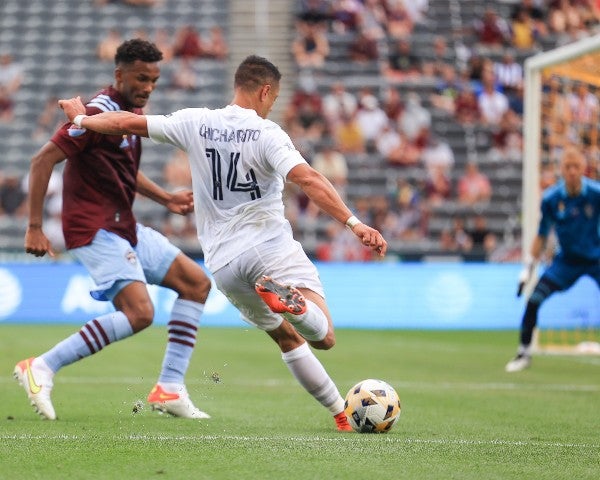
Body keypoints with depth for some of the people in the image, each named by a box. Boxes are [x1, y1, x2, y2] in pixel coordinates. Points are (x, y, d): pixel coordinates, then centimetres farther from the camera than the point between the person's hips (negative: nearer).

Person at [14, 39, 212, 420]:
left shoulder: (134, 113, 13)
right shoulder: (100, 112, -17)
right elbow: (43, 161, -19)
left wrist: (167, 199, 17)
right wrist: (35, 228, -22)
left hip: (125, 227, 10)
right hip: (94, 229, -10)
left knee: (196, 282, 8)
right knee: (139, 312, -23)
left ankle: (170, 388, 7)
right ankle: (42, 368, -15)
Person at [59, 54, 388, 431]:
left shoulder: (196, 123, 4)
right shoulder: (266, 134, -9)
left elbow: (127, 122, 8)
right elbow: (308, 180, -23)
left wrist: (81, 119, 26)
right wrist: (354, 223, -28)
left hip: (223, 263, 5)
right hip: (271, 246, -5)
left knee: (288, 338, 19)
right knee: (324, 338, -12)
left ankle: (342, 415, 13)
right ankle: (286, 296, -42)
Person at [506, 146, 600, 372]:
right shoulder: (551, 198, -12)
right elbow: (541, 236, 1)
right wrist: (527, 270, 0)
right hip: (567, 259, 1)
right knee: (533, 300, -14)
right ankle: (524, 352, 1)